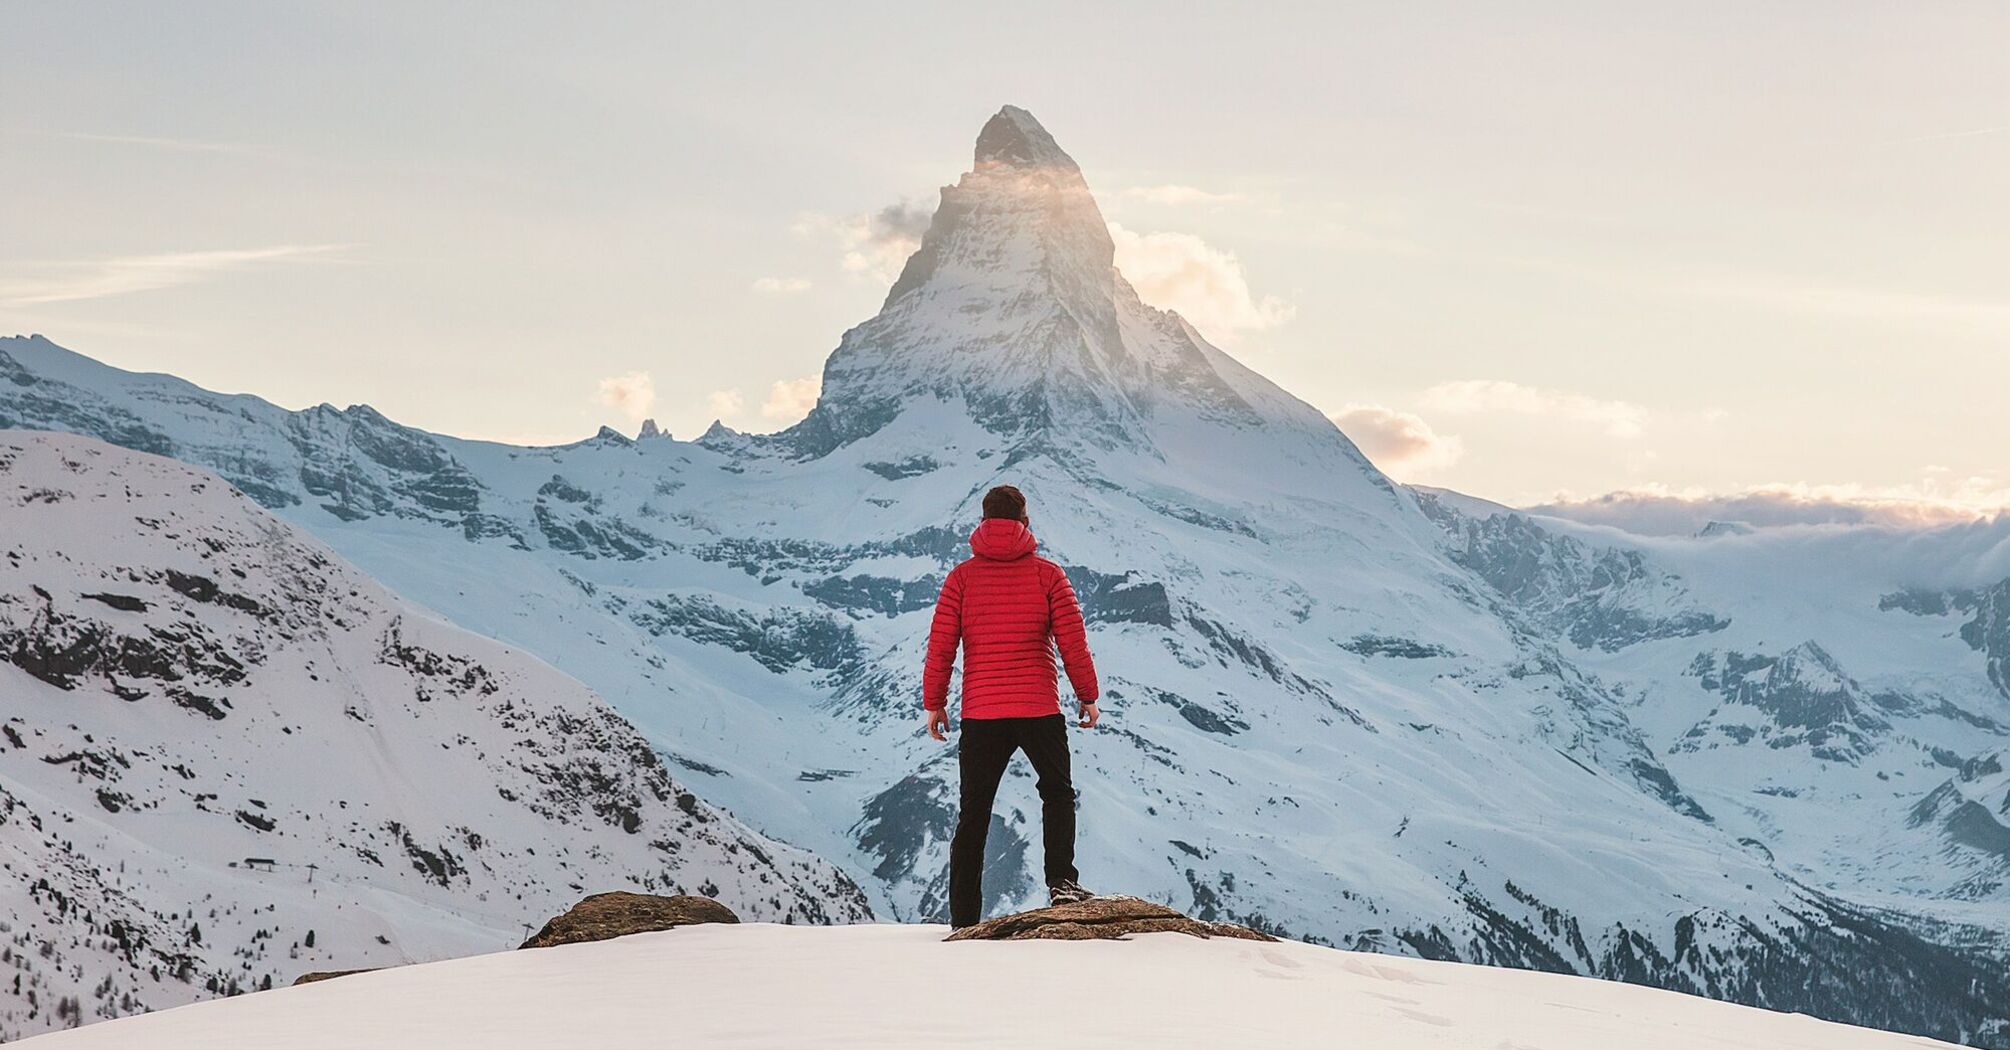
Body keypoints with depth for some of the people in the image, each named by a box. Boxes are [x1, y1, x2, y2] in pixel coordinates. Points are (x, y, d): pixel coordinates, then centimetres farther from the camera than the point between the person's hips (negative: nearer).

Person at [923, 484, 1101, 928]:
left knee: (973, 814, 9)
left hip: (980, 713, 1)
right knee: (1057, 792, 20)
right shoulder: (1047, 574, -1)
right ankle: (1061, 881, 1)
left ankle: (964, 918, 9)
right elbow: (1073, 641, -2)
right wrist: (1088, 696, 9)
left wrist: (934, 703, 8)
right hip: (1040, 709, -1)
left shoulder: (962, 576, 2)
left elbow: (941, 644, -1)